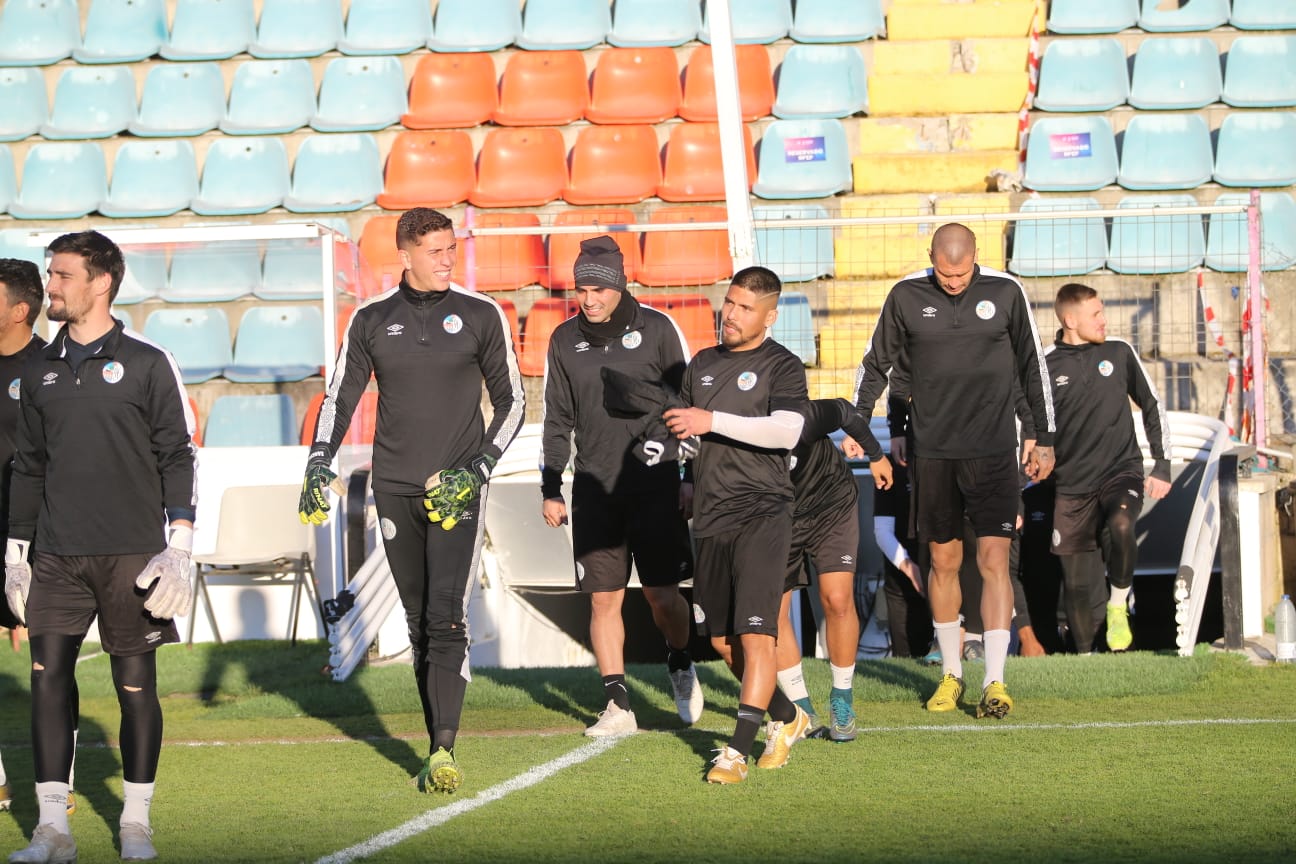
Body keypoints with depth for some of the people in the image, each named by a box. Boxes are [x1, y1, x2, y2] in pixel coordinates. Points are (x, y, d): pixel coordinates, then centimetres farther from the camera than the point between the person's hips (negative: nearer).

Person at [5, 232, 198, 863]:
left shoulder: (146, 364, -1)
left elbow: (177, 457, 0)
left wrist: (179, 547, -7)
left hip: (132, 553, -3)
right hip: (57, 556, 3)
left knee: (135, 682, 2)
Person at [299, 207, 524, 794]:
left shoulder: (480, 316, 3)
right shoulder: (371, 321, 7)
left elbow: (511, 401, 7)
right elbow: (339, 398, 12)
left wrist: (481, 466, -6)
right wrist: (319, 463, -3)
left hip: (457, 490, -3)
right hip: (395, 491, 3)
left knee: (445, 620, -15)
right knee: (419, 626, 6)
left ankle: (444, 753, -20)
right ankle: (438, 750, 13)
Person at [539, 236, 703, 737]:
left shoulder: (656, 329, -2)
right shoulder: (564, 340, 6)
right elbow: (557, 419, 13)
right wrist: (550, 489, 8)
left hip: (655, 483, -2)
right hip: (595, 488, 3)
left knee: (663, 595, -2)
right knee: (604, 598, -1)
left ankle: (680, 667, 27)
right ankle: (617, 705, 4)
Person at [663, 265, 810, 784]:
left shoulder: (782, 366, -3)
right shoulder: (702, 365, 17)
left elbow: (786, 430, -20)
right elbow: (685, 430, 30)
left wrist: (713, 421, -21)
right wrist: (671, 431, 8)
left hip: (761, 516, -7)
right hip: (710, 520, 7)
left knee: (755, 635, -14)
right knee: (721, 641, 10)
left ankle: (737, 751, -14)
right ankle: (787, 719, 30)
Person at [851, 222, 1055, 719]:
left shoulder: (1005, 293, -1)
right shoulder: (906, 296, -1)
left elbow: (1032, 366, 9)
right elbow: (876, 363, 12)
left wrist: (1045, 440, 10)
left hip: (993, 451, -1)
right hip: (933, 452, 1)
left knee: (994, 560, -8)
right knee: (944, 561, 8)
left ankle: (994, 681, -9)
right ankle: (951, 674, 21)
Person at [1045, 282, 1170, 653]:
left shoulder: (1119, 353, 3)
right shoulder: (1046, 366, -1)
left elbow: (1152, 407, 13)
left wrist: (1162, 466, 6)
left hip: (1122, 470, 0)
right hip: (1072, 484, 0)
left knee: (1121, 526, -32)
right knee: (1076, 583, 1)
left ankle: (1118, 605, -9)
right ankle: (1084, 655, 18)